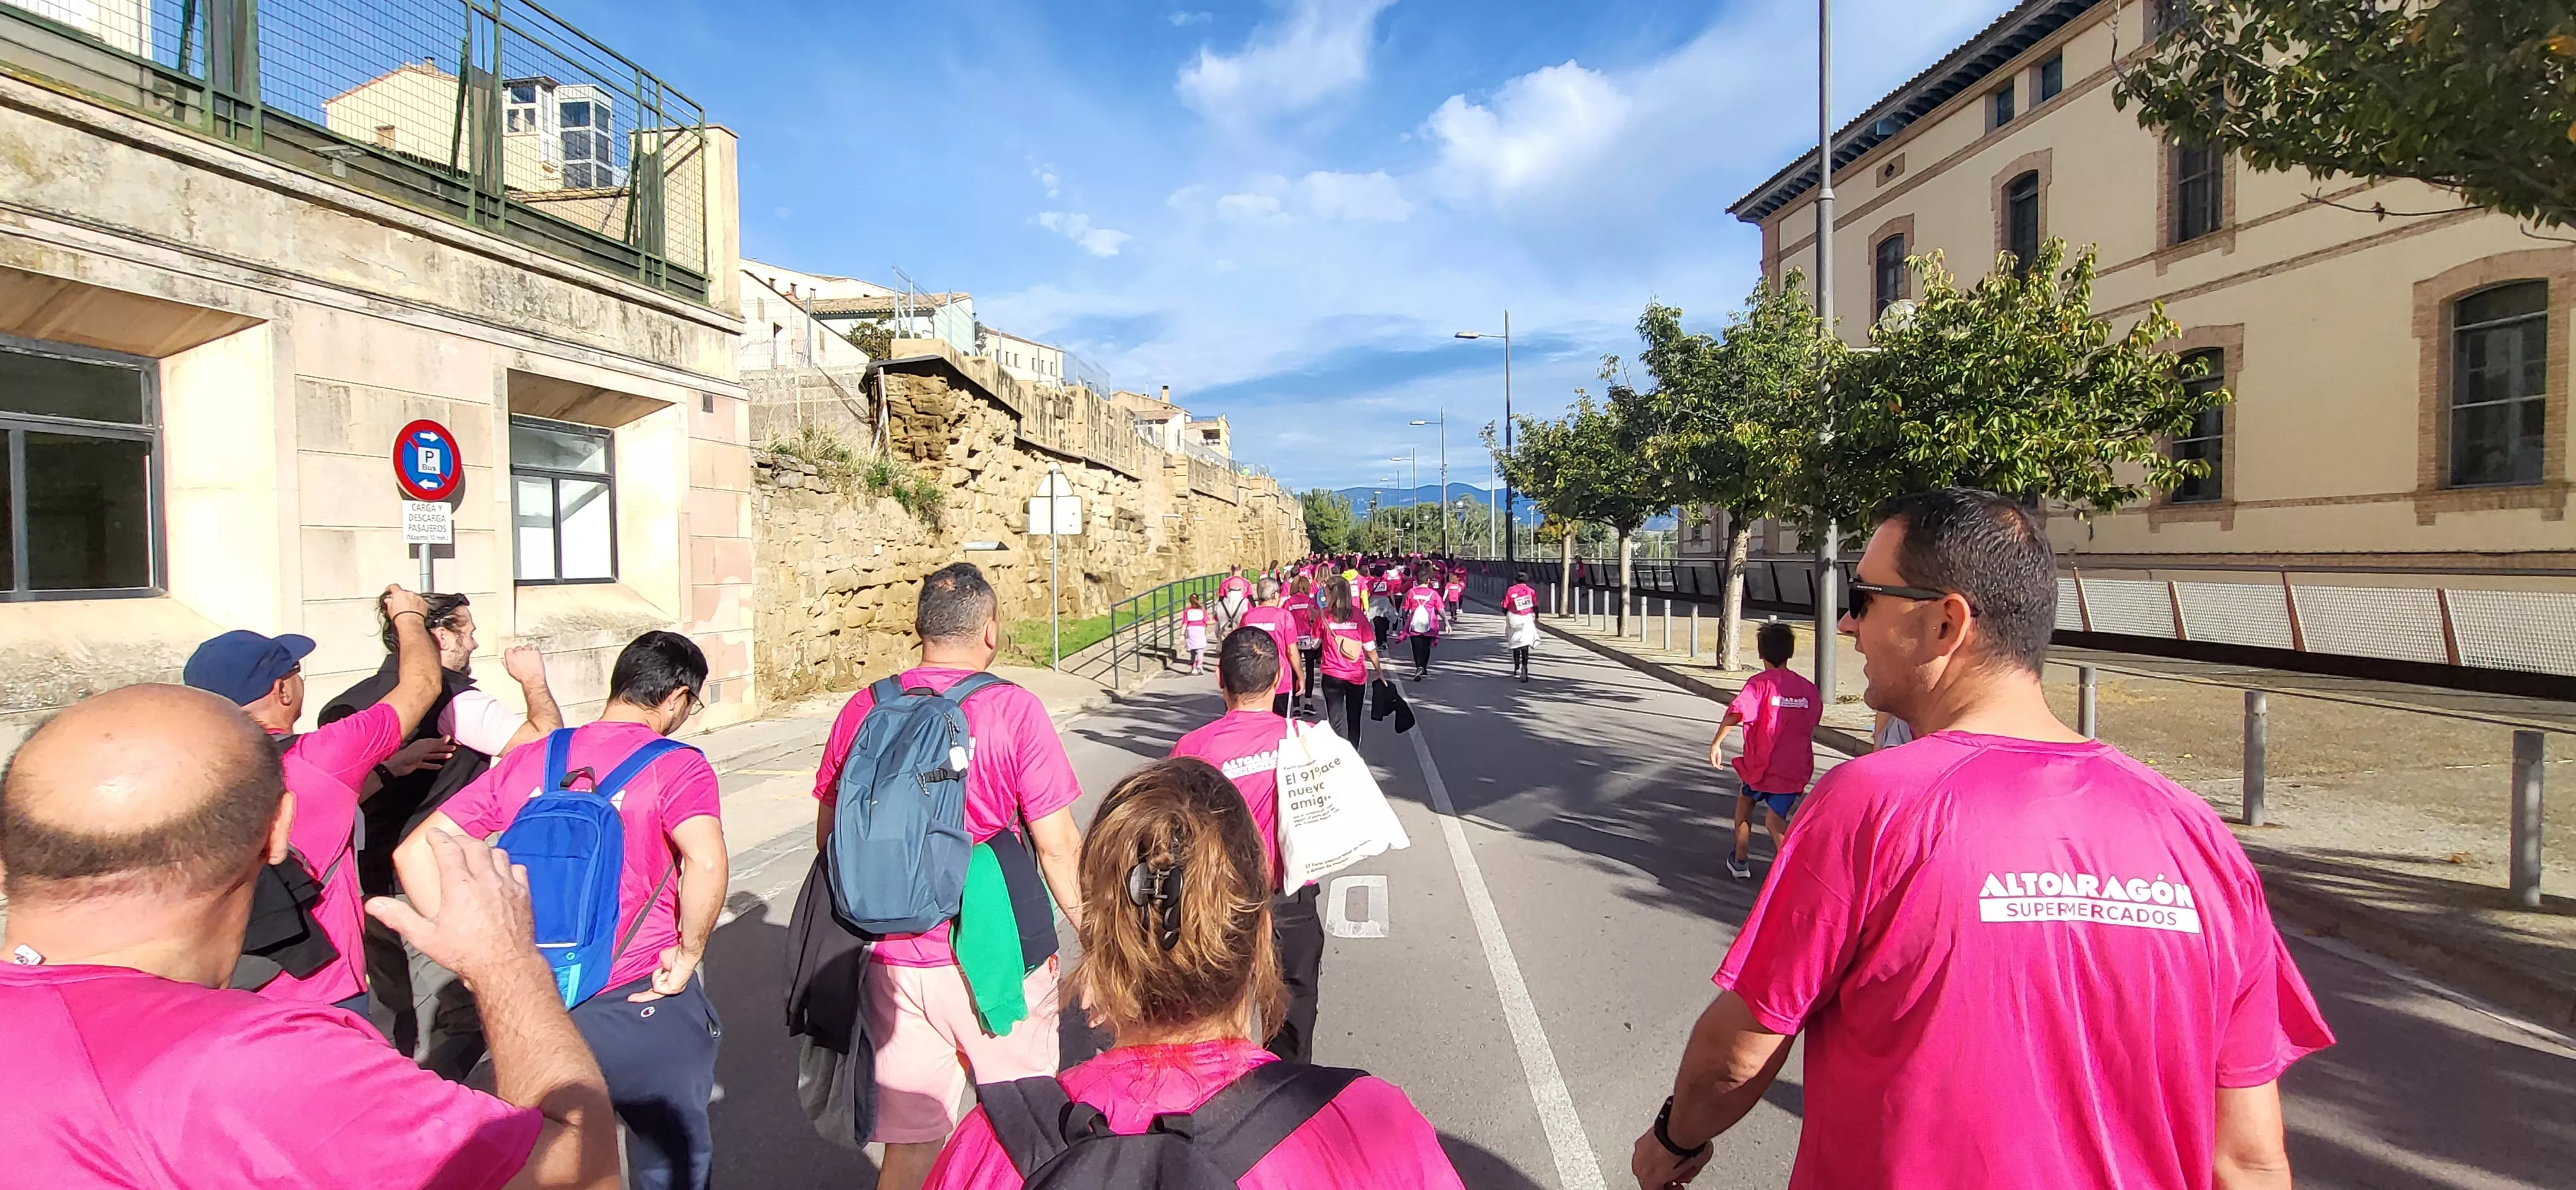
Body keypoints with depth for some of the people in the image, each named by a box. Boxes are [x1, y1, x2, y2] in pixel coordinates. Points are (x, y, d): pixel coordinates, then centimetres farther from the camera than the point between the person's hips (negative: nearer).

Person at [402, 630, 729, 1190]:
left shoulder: (527, 762, 3)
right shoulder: (676, 766, -14)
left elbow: (414, 850, 4)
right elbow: (705, 861, -31)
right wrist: (690, 950, -15)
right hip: (644, 1004, -4)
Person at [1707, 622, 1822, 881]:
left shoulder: (1760, 683, -12)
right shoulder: (1808, 688, 3)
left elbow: (1736, 713, -26)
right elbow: (1813, 722, 14)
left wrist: (1715, 744, -18)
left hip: (1762, 766, -3)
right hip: (1797, 770, 3)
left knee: (1745, 798, 24)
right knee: (1775, 819, 9)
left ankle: (1739, 861, 30)